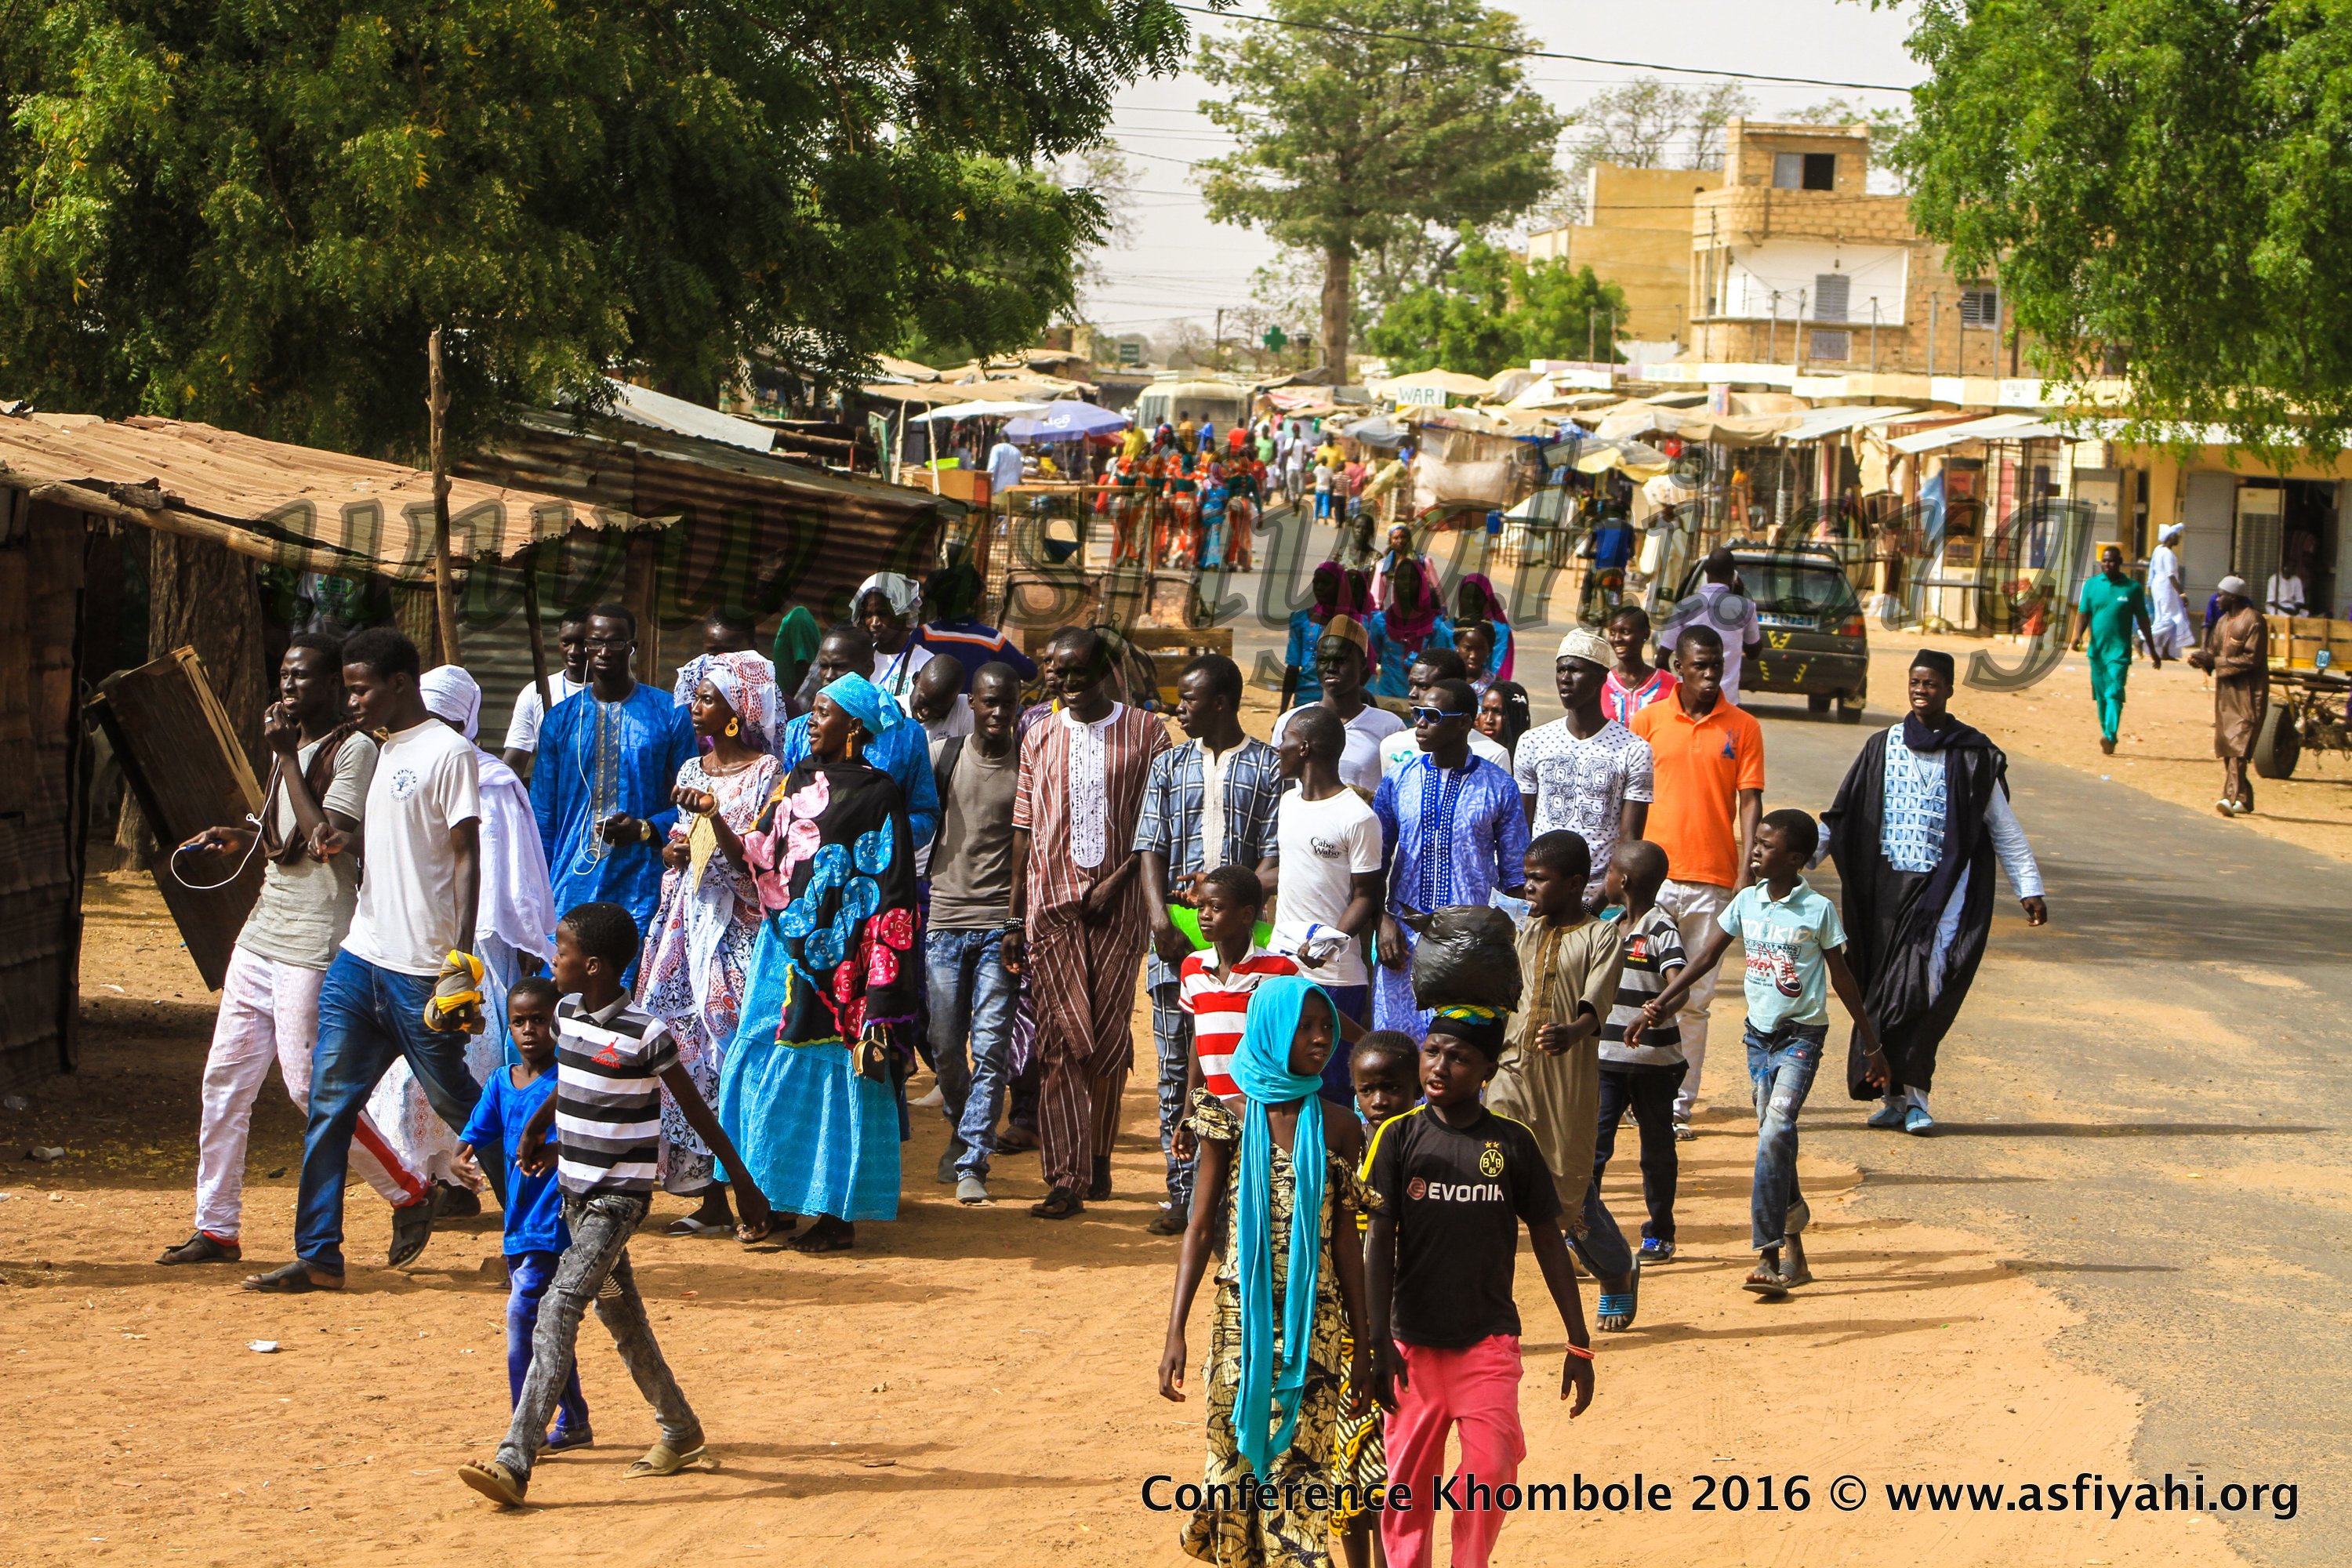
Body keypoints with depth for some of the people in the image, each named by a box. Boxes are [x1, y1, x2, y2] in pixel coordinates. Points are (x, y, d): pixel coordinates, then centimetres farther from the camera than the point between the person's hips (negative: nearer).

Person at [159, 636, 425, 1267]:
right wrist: (236, 839, 10)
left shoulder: (354, 749, -11)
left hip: (315, 945, -9)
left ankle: (408, 1193, 9)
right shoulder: (289, 746, 16)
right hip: (262, 932, 9)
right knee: (225, 1078, 6)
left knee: (312, 1086, -8)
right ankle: (216, 1228, 11)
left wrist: (288, 756, -18)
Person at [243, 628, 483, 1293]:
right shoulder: (387, 751, 17)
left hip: (422, 967, -8)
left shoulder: (448, 752, -10)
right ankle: (318, 1255, 2)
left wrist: (462, 957, -19)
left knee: (457, 1101, 2)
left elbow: (467, 859, -13)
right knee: (329, 1104, 1)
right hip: (360, 957, 8)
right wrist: (346, 840, 7)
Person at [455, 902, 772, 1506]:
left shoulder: (643, 1034, -17)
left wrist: (743, 1183, -3)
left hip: (619, 1195, -8)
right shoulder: (568, 1013, 4)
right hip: (575, 1188, 8)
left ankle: (515, 1462, -25)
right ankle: (679, 1432, 33)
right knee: (618, 1313, 16)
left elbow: (696, 1110, -8)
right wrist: (536, 1128, 10)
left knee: (560, 1307, -19)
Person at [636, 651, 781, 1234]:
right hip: (689, 920, 7)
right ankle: (710, 1199, 5)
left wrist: (714, 817, -23)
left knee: (733, 1047, -10)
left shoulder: (765, 774, -5)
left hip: (737, 925, -7)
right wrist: (672, 852, 3)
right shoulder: (692, 770, 15)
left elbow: (759, 863, -12)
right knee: (685, 1045, 1)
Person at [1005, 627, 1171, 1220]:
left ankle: (1099, 1156, 20)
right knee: (1062, 1040, -6)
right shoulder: (1040, 739, 12)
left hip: (1118, 904, -1)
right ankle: (1066, 1178, -8)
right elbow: (1025, 831, 11)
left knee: (1109, 1037, 1)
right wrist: (1015, 919, 8)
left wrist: (1117, 880, -11)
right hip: (1052, 904, 1)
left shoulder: (1146, 733, 4)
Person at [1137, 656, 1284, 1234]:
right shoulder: (1170, 766, 14)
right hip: (1175, 937, 4)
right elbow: (1151, 847, 7)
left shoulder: (1269, 768, 3)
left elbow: (1276, 858, -3)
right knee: (1176, 1067, 3)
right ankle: (1182, 1195, 8)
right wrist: (1160, 915, -9)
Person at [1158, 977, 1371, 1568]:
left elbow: (1345, 1242, 6)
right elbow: (1202, 1229, 1)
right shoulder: (1231, 1122, -1)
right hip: (1242, 1317, 0)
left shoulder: (1336, 1130, 2)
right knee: (1237, 1457, 6)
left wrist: (1362, 1344, 6)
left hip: (1314, 1323, 0)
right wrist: (1175, 1333, -4)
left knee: (1298, 1464, -4)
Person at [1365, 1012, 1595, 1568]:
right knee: (1408, 1482, 5)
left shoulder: (1513, 1144, 0)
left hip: (1489, 1340, 0)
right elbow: (1378, 1242, -4)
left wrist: (1579, 1344, 6)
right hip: (1414, 1343, 0)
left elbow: (1548, 1243, 7)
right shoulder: (1399, 1137, -1)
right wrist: (1379, 1344, -12)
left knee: (1490, 1476, -11)